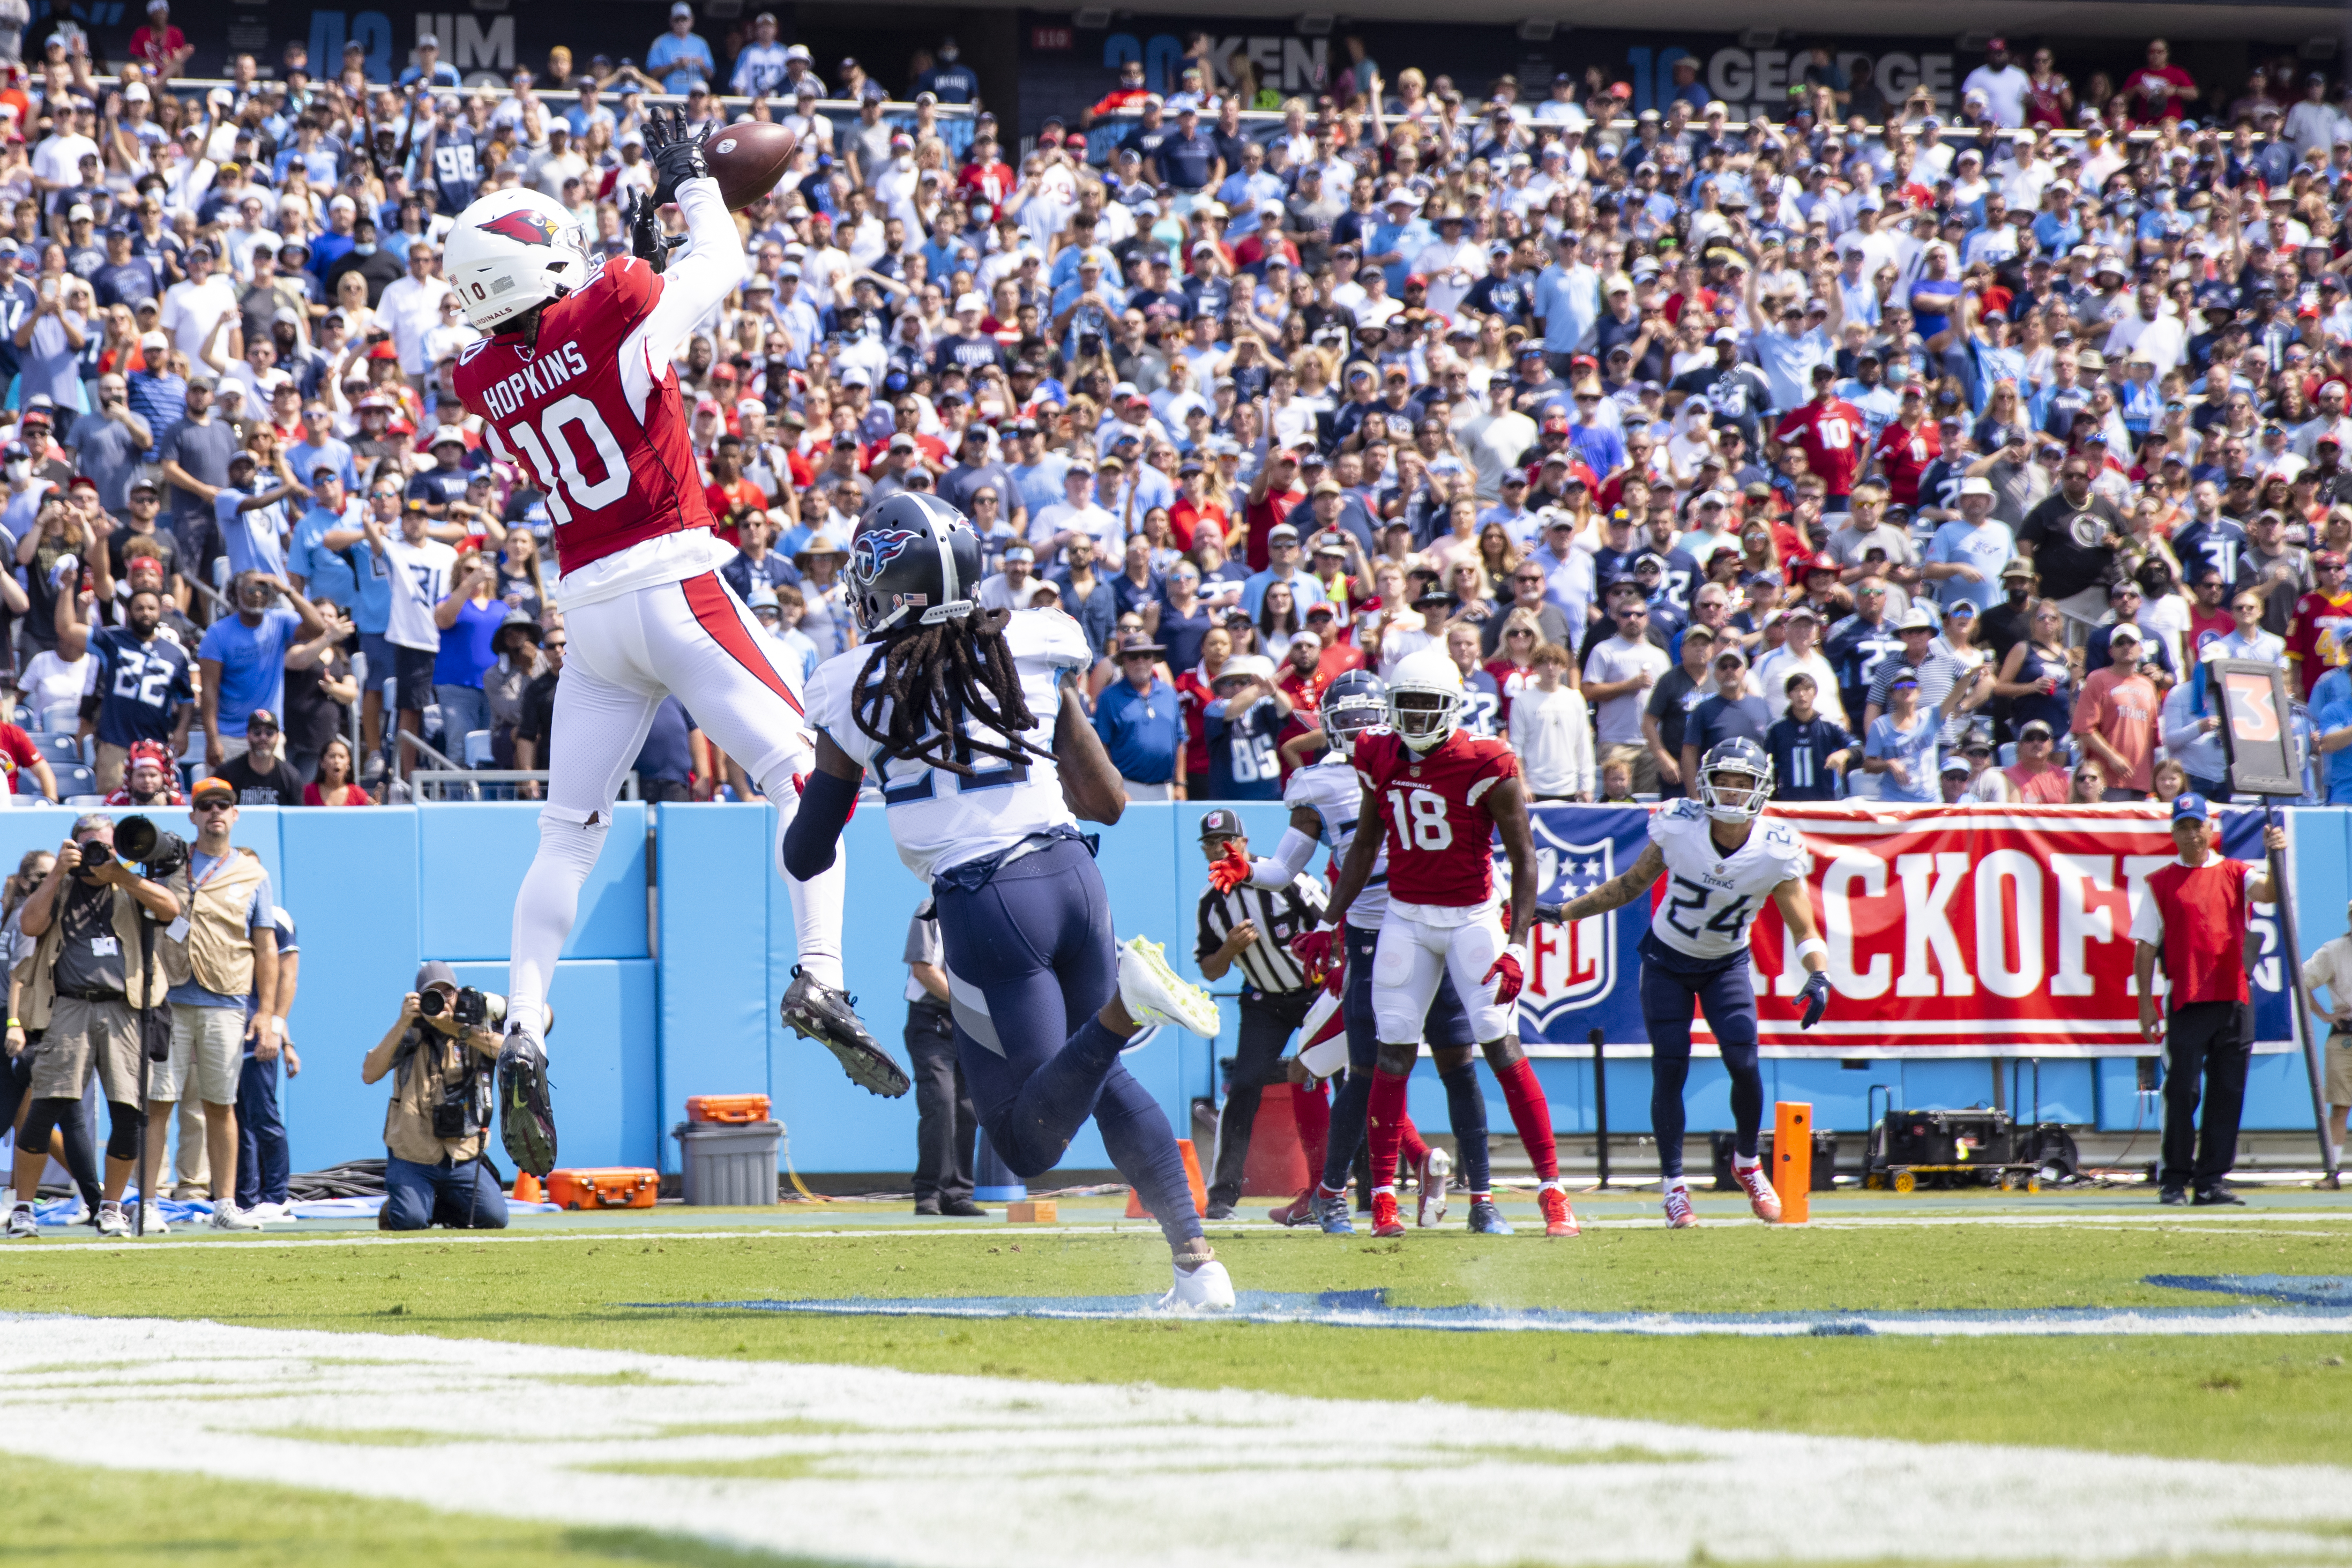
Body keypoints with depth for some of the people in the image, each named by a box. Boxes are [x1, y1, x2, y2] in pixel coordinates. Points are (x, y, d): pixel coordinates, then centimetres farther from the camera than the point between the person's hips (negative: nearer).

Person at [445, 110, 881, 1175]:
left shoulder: (486, 379, 5)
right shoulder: (618, 310, -7)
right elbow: (724, 263, 11)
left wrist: (628, 259, 26)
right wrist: (689, 178, 25)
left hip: (588, 609, 5)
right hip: (673, 586, -5)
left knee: (567, 834, 11)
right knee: (803, 776, -1)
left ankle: (522, 1033, 1)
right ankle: (819, 976, -16)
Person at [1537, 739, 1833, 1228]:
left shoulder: (1776, 853, -22)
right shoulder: (1679, 828, -21)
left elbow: (1805, 931, -19)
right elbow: (1631, 885, -5)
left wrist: (1819, 977, -39)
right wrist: (1563, 913, -8)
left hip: (1726, 965, 0)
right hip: (1667, 961, 0)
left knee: (1744, 1064, -14)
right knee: (1669, 1072, -8)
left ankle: (1747, 1164, 14)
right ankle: (1675, 1187, 5)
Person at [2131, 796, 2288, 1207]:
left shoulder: (2235, 874, 11)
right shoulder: (2161, 883, 6)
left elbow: (2269, 891, -8)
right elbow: (2146, 946, 4)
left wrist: (2276, 857, -26)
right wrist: (2146, 1003, -3)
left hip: (2234, 1002, 2)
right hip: (2185, 1003, -2)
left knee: (2227, 1095, 2)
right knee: (2182, 1092, -3)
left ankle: (2212, 1180, 7)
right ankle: (2175, 1180, 3)